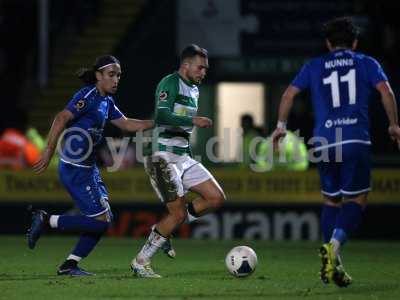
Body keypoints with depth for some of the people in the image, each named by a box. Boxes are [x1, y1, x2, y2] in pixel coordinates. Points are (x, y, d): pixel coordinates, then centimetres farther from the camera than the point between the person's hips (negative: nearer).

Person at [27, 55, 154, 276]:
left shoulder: (106, 101, 14)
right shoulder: (88, 96, -14)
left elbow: (127, 124, 22)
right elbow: (62, 118, -24)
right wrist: (49, 150, -31)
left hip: (88, 168, 10)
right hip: (75, 169, -10)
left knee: (104, 219, 9)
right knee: (100, 221, -10)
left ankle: (69, 265, 13)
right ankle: (47, 220, -1)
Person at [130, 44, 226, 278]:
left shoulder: (194, 90, 17)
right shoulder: (170, 83, -11)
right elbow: (162, 117, -25)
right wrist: (194, 121, -28)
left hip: (183, 157, 9)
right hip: (163, 157, -9)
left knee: (217, 198, 0)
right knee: (179, 213, -11)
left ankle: (165, 229, 11)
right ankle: (140, 263, 0)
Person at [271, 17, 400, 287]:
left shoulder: (314, 67, 17)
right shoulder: (366, 64, 12)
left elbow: (289, 94, 10)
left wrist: (281, 125, 22)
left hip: (325, 142, 3)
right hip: (357, 140, -3)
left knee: (331, 200, 16)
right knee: (356, 200, 2)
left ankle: (331, 262, 4)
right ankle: (335, 244, -25)